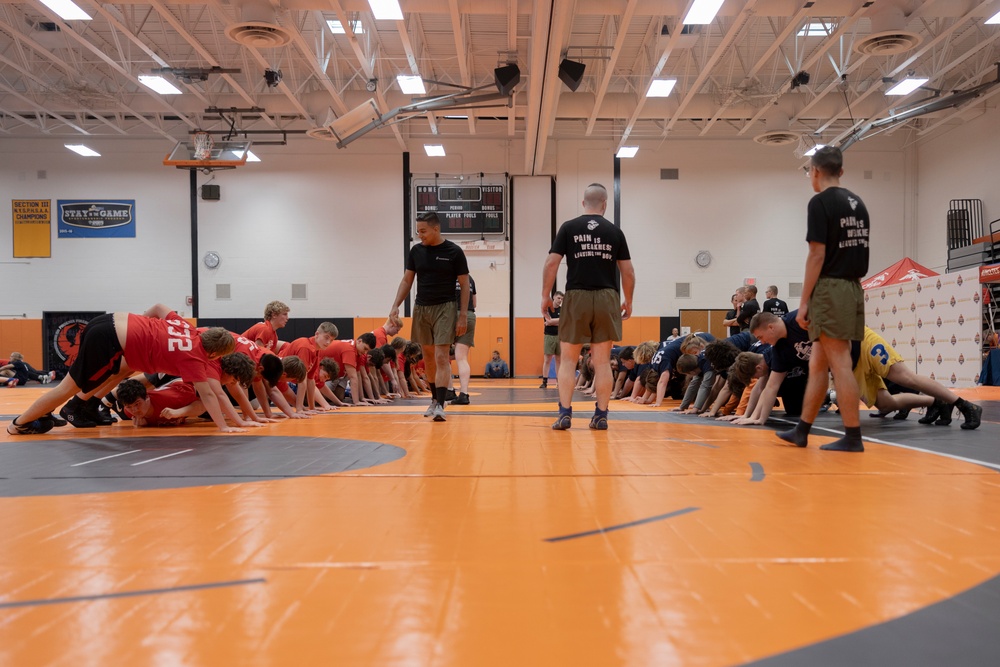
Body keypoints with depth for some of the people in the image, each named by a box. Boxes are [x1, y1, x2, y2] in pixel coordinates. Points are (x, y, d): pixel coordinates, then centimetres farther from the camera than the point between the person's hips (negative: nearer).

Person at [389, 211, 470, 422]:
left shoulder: (454, 252, -6)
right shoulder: (416, 251, 4)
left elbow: (464, 284, -4)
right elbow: (407, 281, 9)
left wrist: (463, 316, -9)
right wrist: (395, 306, -3)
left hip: (445, 308, -4)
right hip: (421, 308, 4)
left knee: (441, 357, -12)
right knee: (428, 357, 12)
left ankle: (440, 404, -13)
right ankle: (434, 398, 26)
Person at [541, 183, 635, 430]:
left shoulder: (568, 228, 3)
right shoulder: (615, 231, 6)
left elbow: (551, 263, -2)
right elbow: (628, 271, 7)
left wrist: (546, 296, 6)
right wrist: (628, 301, 19)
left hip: (577, 297, -1)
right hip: (606, 298, 1)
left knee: (568, 359, 6)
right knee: (602, 361, 6)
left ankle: (565, 414, 1)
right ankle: (601, 416, 9)